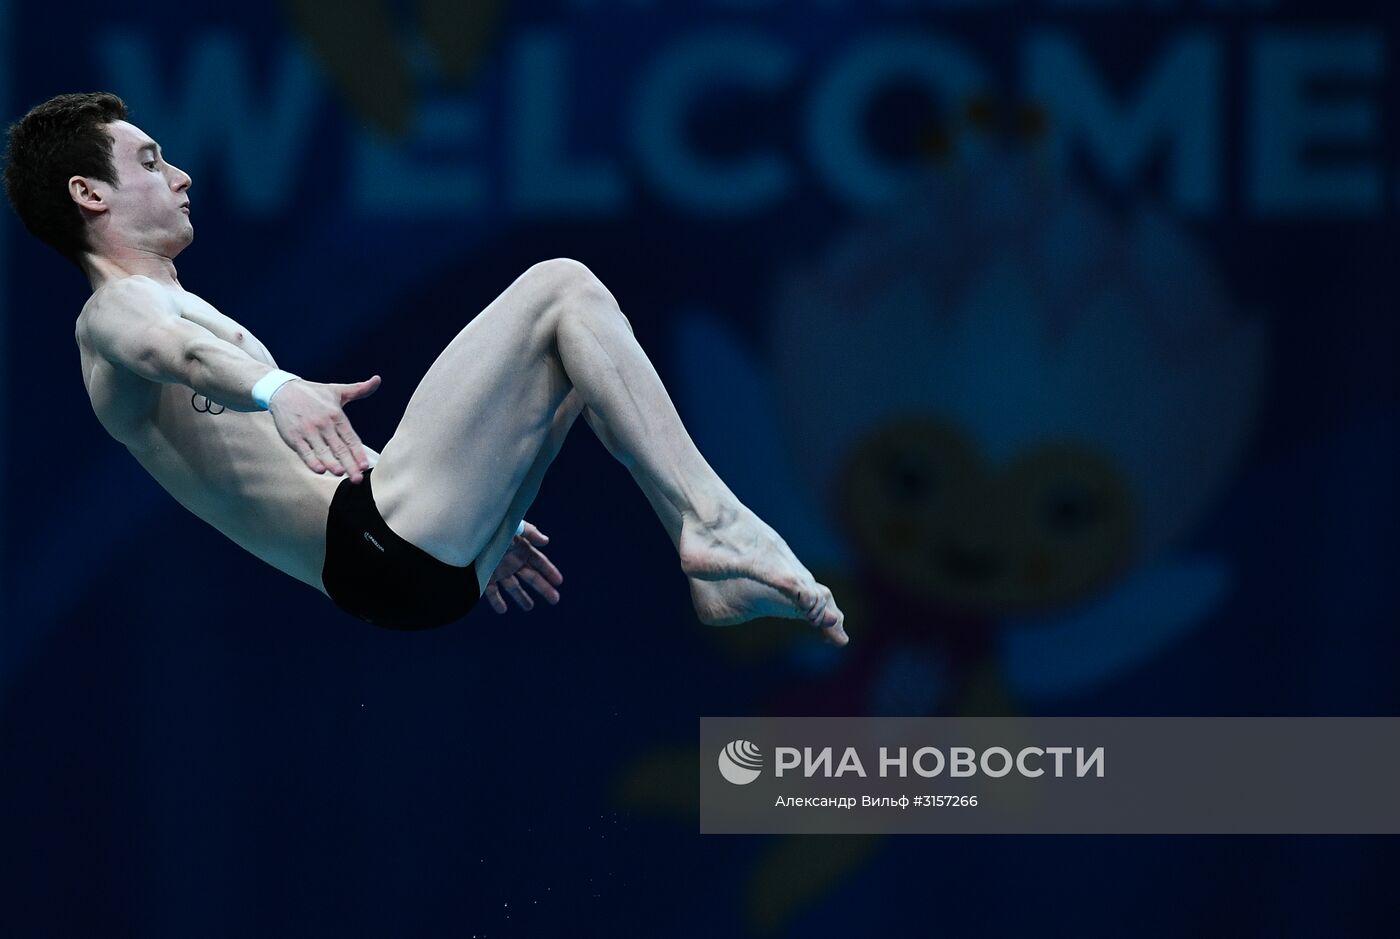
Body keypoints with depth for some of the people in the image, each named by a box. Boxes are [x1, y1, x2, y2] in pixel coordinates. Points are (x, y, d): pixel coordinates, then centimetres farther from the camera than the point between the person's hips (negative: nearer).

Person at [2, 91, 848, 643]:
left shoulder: (172, 307, 31)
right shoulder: (113, 316, -3)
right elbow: (169, 349, -30)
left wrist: (480, 527, 38)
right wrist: (277, 388, -52)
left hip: (413, 561, 11)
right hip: (382, 542, -11)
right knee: (561, 290, -11)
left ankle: (720, 574, 4)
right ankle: (714, 524, -17)